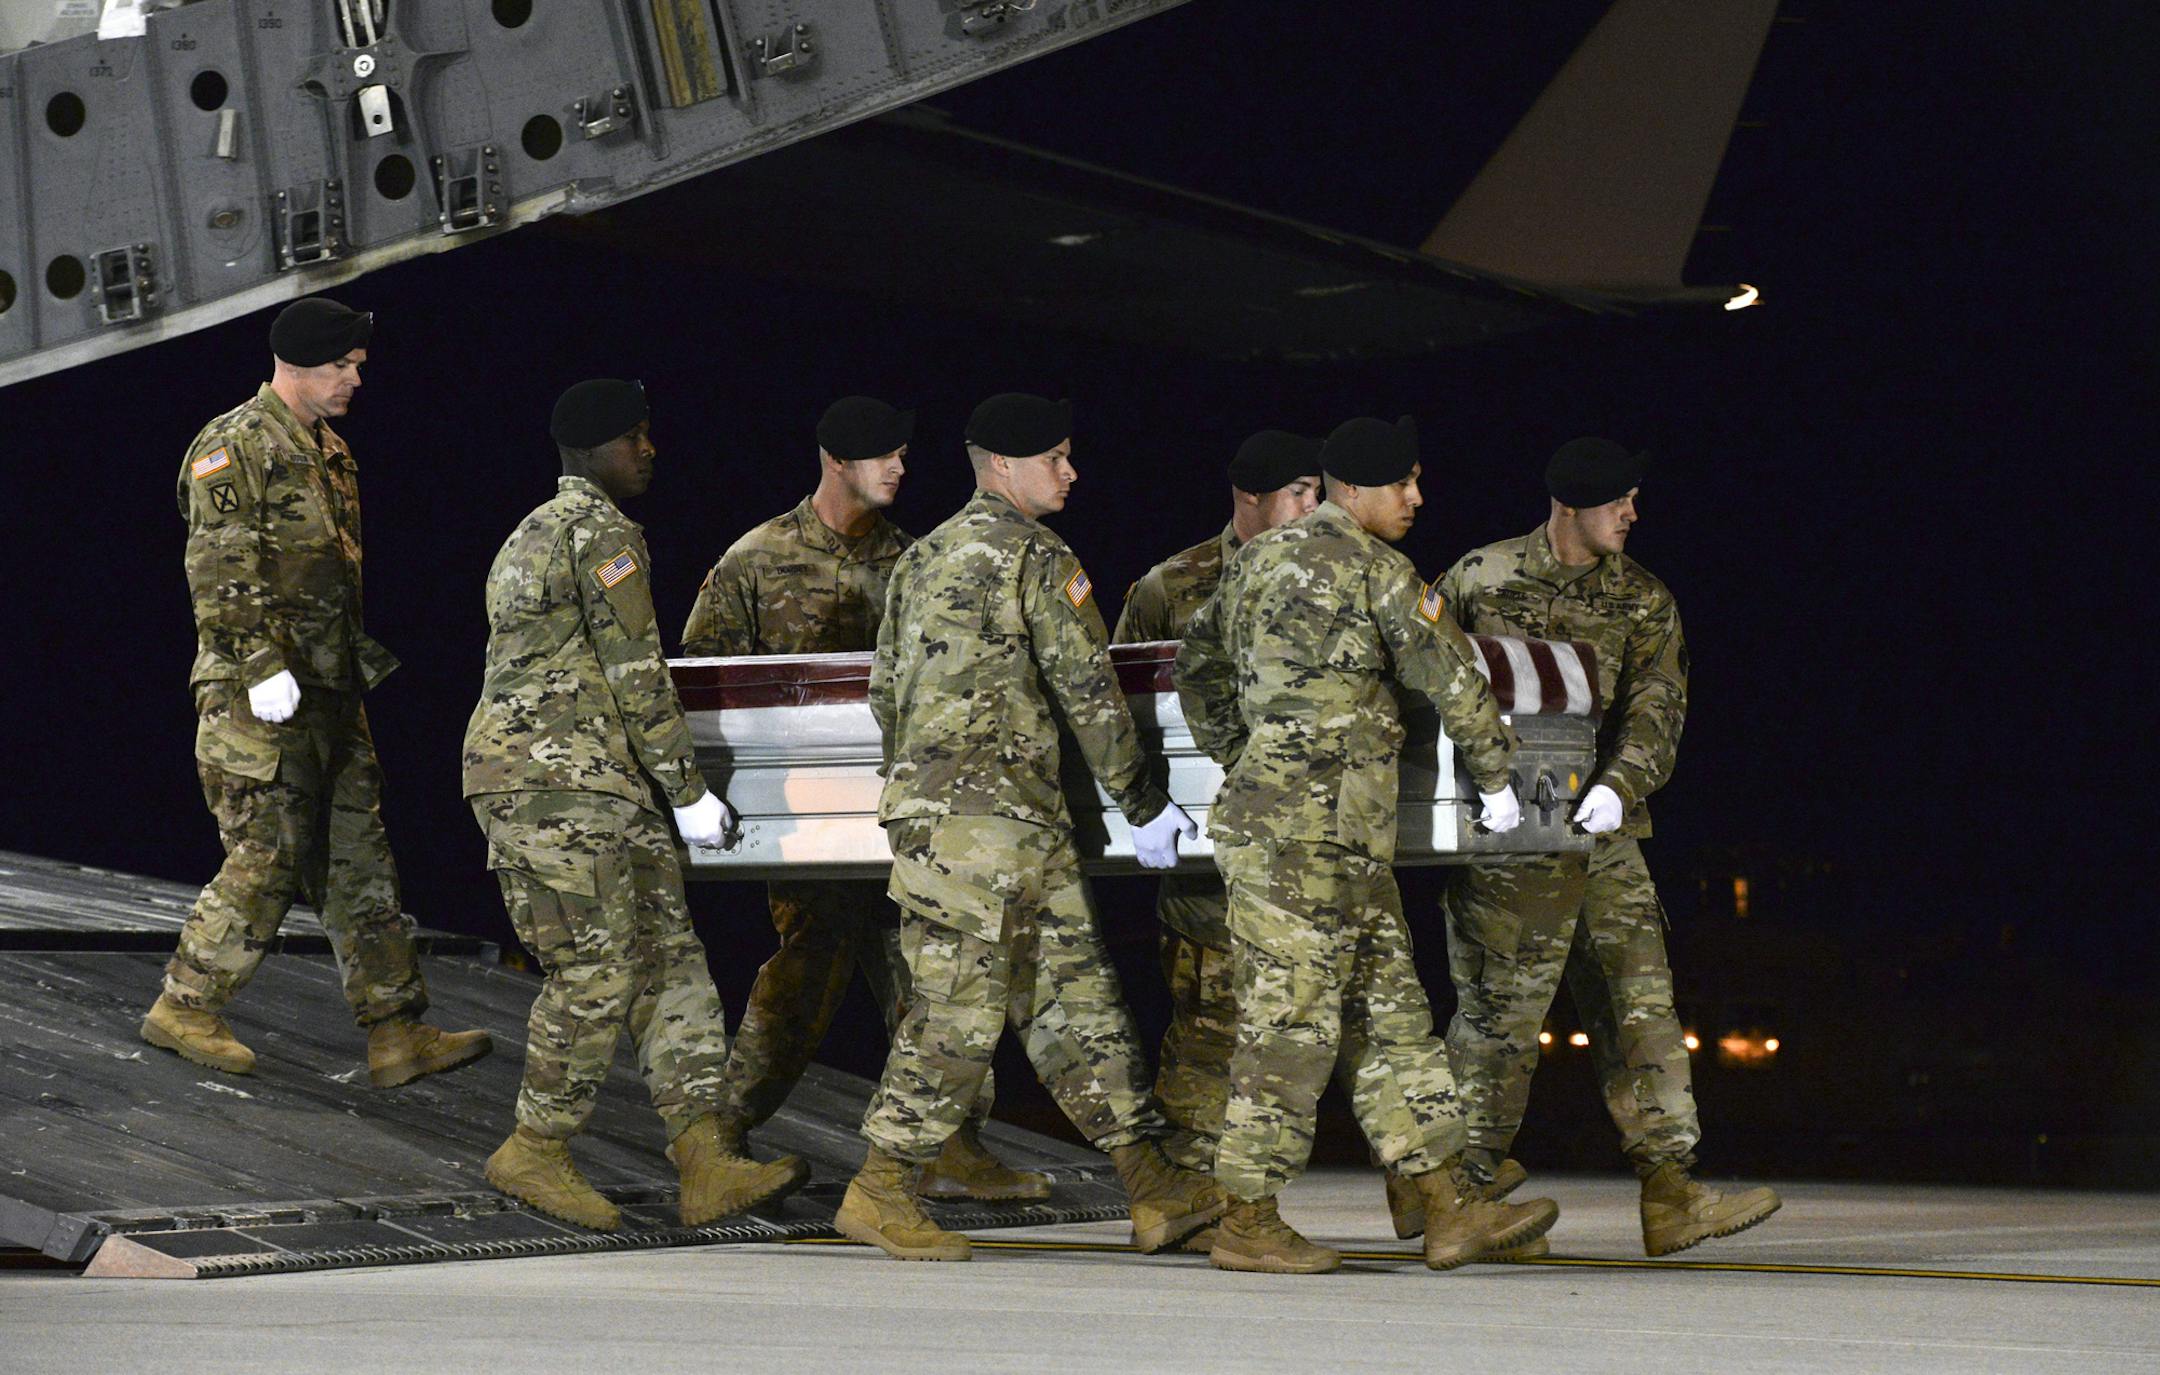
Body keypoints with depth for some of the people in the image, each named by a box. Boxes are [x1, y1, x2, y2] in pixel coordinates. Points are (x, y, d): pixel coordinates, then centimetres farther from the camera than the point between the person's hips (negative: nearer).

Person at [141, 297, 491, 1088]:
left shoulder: (329, 450, 18)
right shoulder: (236, 449, -11)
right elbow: (220, 576, -18)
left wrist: (366, 654, 24)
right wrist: (262, 669, -24)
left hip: (331, 690, 9)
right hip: (264, 696, -9)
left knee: (361, 860, 6)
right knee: (268, 860, -5)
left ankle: (397, 1032, 7)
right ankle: (184, 1009, 10)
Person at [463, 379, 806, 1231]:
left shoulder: (535, 533, 24)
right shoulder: (602, 532, -9)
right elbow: (635, 674, -11)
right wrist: (689, 791, -7)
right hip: (557, 782, -10)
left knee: (670, 959, 3)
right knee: (596, 973, -7)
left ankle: (706, 1163, -2)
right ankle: (534, 1153, 4)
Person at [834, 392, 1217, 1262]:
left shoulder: (924, 557, 18)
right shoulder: (1037, 559, -8)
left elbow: (885, 690, 21)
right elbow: (1089, 692, -8)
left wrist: (917, 790, 29)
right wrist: (1144, 807, -1)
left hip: (926, 802, 9)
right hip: (993, 815, -9)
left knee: (1077, 996, 8)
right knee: (961, 1010, -5)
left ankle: (1154, 1189, 8)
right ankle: (878, 1194, -1)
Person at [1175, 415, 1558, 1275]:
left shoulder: (1260, 559, 16)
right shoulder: (1375, 570, -9)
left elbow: (1198, 666, 26)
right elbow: (1449, 676, -5)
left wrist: (1240, 763, 30)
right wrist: (1496, 775, 8)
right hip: (1313, 829, -10)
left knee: (1389, 1012, 8)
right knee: (1290, 1020, -4)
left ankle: (1451, 1207, 9)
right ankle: (1248, 1225, 1)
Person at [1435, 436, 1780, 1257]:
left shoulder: (1643, 603, 9)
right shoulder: (1481, 580, 1)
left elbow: (1656, 711, -4)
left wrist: (1620, 786, -22)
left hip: (1601, 834, 4)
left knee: (1641, 1004, 0)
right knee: (1499, 1010, -2)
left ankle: (1670, 1195, 1)